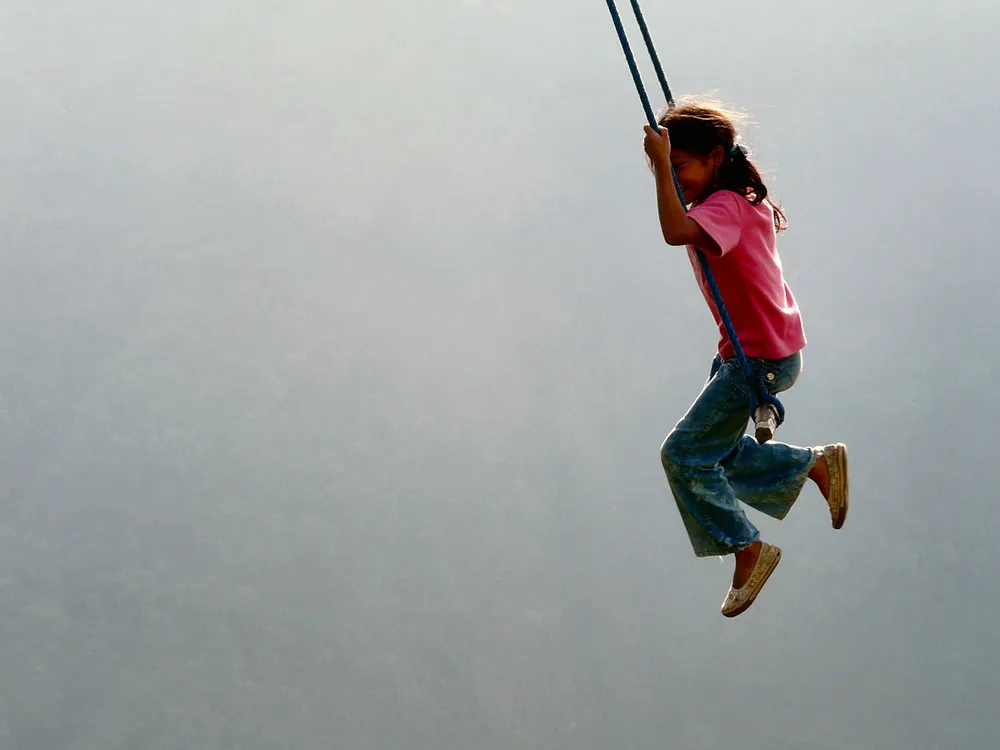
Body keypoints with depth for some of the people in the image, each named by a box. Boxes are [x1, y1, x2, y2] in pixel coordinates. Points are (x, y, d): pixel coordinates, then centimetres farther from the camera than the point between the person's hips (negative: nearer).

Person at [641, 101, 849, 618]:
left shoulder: (725, 207, -22)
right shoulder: (738, 200, 9)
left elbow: (678, 232, -44)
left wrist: (662, 164, -40)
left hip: (763, 358, -11)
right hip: (744, 352, 11)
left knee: (685, 454, -8)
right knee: (715, 453, 19)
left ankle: (747, 549, 2)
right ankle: (819, 464, 26)